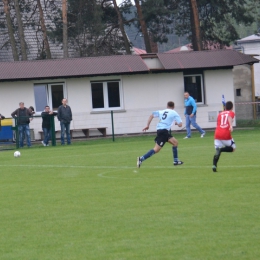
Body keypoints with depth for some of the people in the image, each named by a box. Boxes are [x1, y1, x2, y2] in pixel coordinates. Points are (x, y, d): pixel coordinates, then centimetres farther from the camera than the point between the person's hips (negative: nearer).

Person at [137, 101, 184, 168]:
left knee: (175, 142, 20)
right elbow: (180, 125, 1)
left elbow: (151, 116, 8)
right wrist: (177, 123, 24)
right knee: (156, 149, -12)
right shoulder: (174, 113, 5)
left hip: (159, 129, 7)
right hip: (164, 131, -7)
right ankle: (141, 159, -22)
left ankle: (176, 161, 22)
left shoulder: (161, 112, 18)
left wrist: (147, 125, 9)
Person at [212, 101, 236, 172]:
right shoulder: (231, 113, 9)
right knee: (232, 148, 15)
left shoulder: (220, 114, 21)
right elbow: (230, 118, -14)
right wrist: (231, 126, -31)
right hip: (226, 134, -4)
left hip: (217, 134, 4)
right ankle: (221, 149, -16)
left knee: (217, 151, 8)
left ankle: (214, 165, -17)